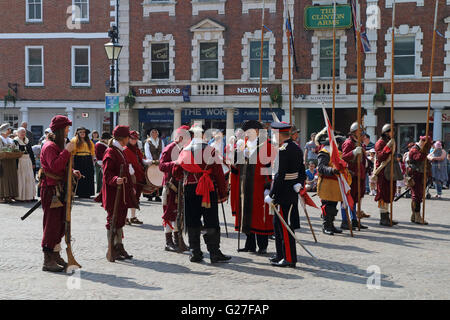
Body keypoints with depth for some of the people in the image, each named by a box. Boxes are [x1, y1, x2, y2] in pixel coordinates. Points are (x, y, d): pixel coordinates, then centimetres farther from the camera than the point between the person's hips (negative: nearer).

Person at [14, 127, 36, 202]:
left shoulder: (28, 141, 14)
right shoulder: (15, 141, -4)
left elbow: (31, 152, 17)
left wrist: (33, 162, 14)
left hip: (28, 162, 6)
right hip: (20, 162, -6)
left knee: (29, 178, 5)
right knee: (20, 179, -4)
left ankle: (29, 195, 10)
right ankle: (20, 196, 1)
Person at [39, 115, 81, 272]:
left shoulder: (58, 145, 19)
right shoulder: (50, 147, -14)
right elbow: (55, 167, -27)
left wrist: (72, 172, 11)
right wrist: (67, 151, -27)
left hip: (60, 189, 10)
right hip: (51, 190, -10)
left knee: (60, 223, 14)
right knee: (52, 224, -7)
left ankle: (56, 256, 24)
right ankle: (48, 261, -1)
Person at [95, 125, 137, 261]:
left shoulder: (120, 152, 16)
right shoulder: (110, 152, -13)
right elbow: (107, 174, -19)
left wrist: (131, 187, 27)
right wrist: (115, 180, -37)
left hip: (123, 193, 9)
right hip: (113, 193, -9)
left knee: (120, 220, 12)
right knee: (113, 220, -3)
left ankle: (119, 247, 19)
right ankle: (112, 250, 4)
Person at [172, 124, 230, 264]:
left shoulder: (185, 151, 5)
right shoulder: (210, 150, -4)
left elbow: (176, 173, 10)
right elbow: (219, 173, -6)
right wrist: (223, 193, 0)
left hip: (190, 190, 3)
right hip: (209, 190, -2)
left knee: (193, 223, 10)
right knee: (211, 223, 2)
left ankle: (195, 253, 11)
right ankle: (214, 253, 1)